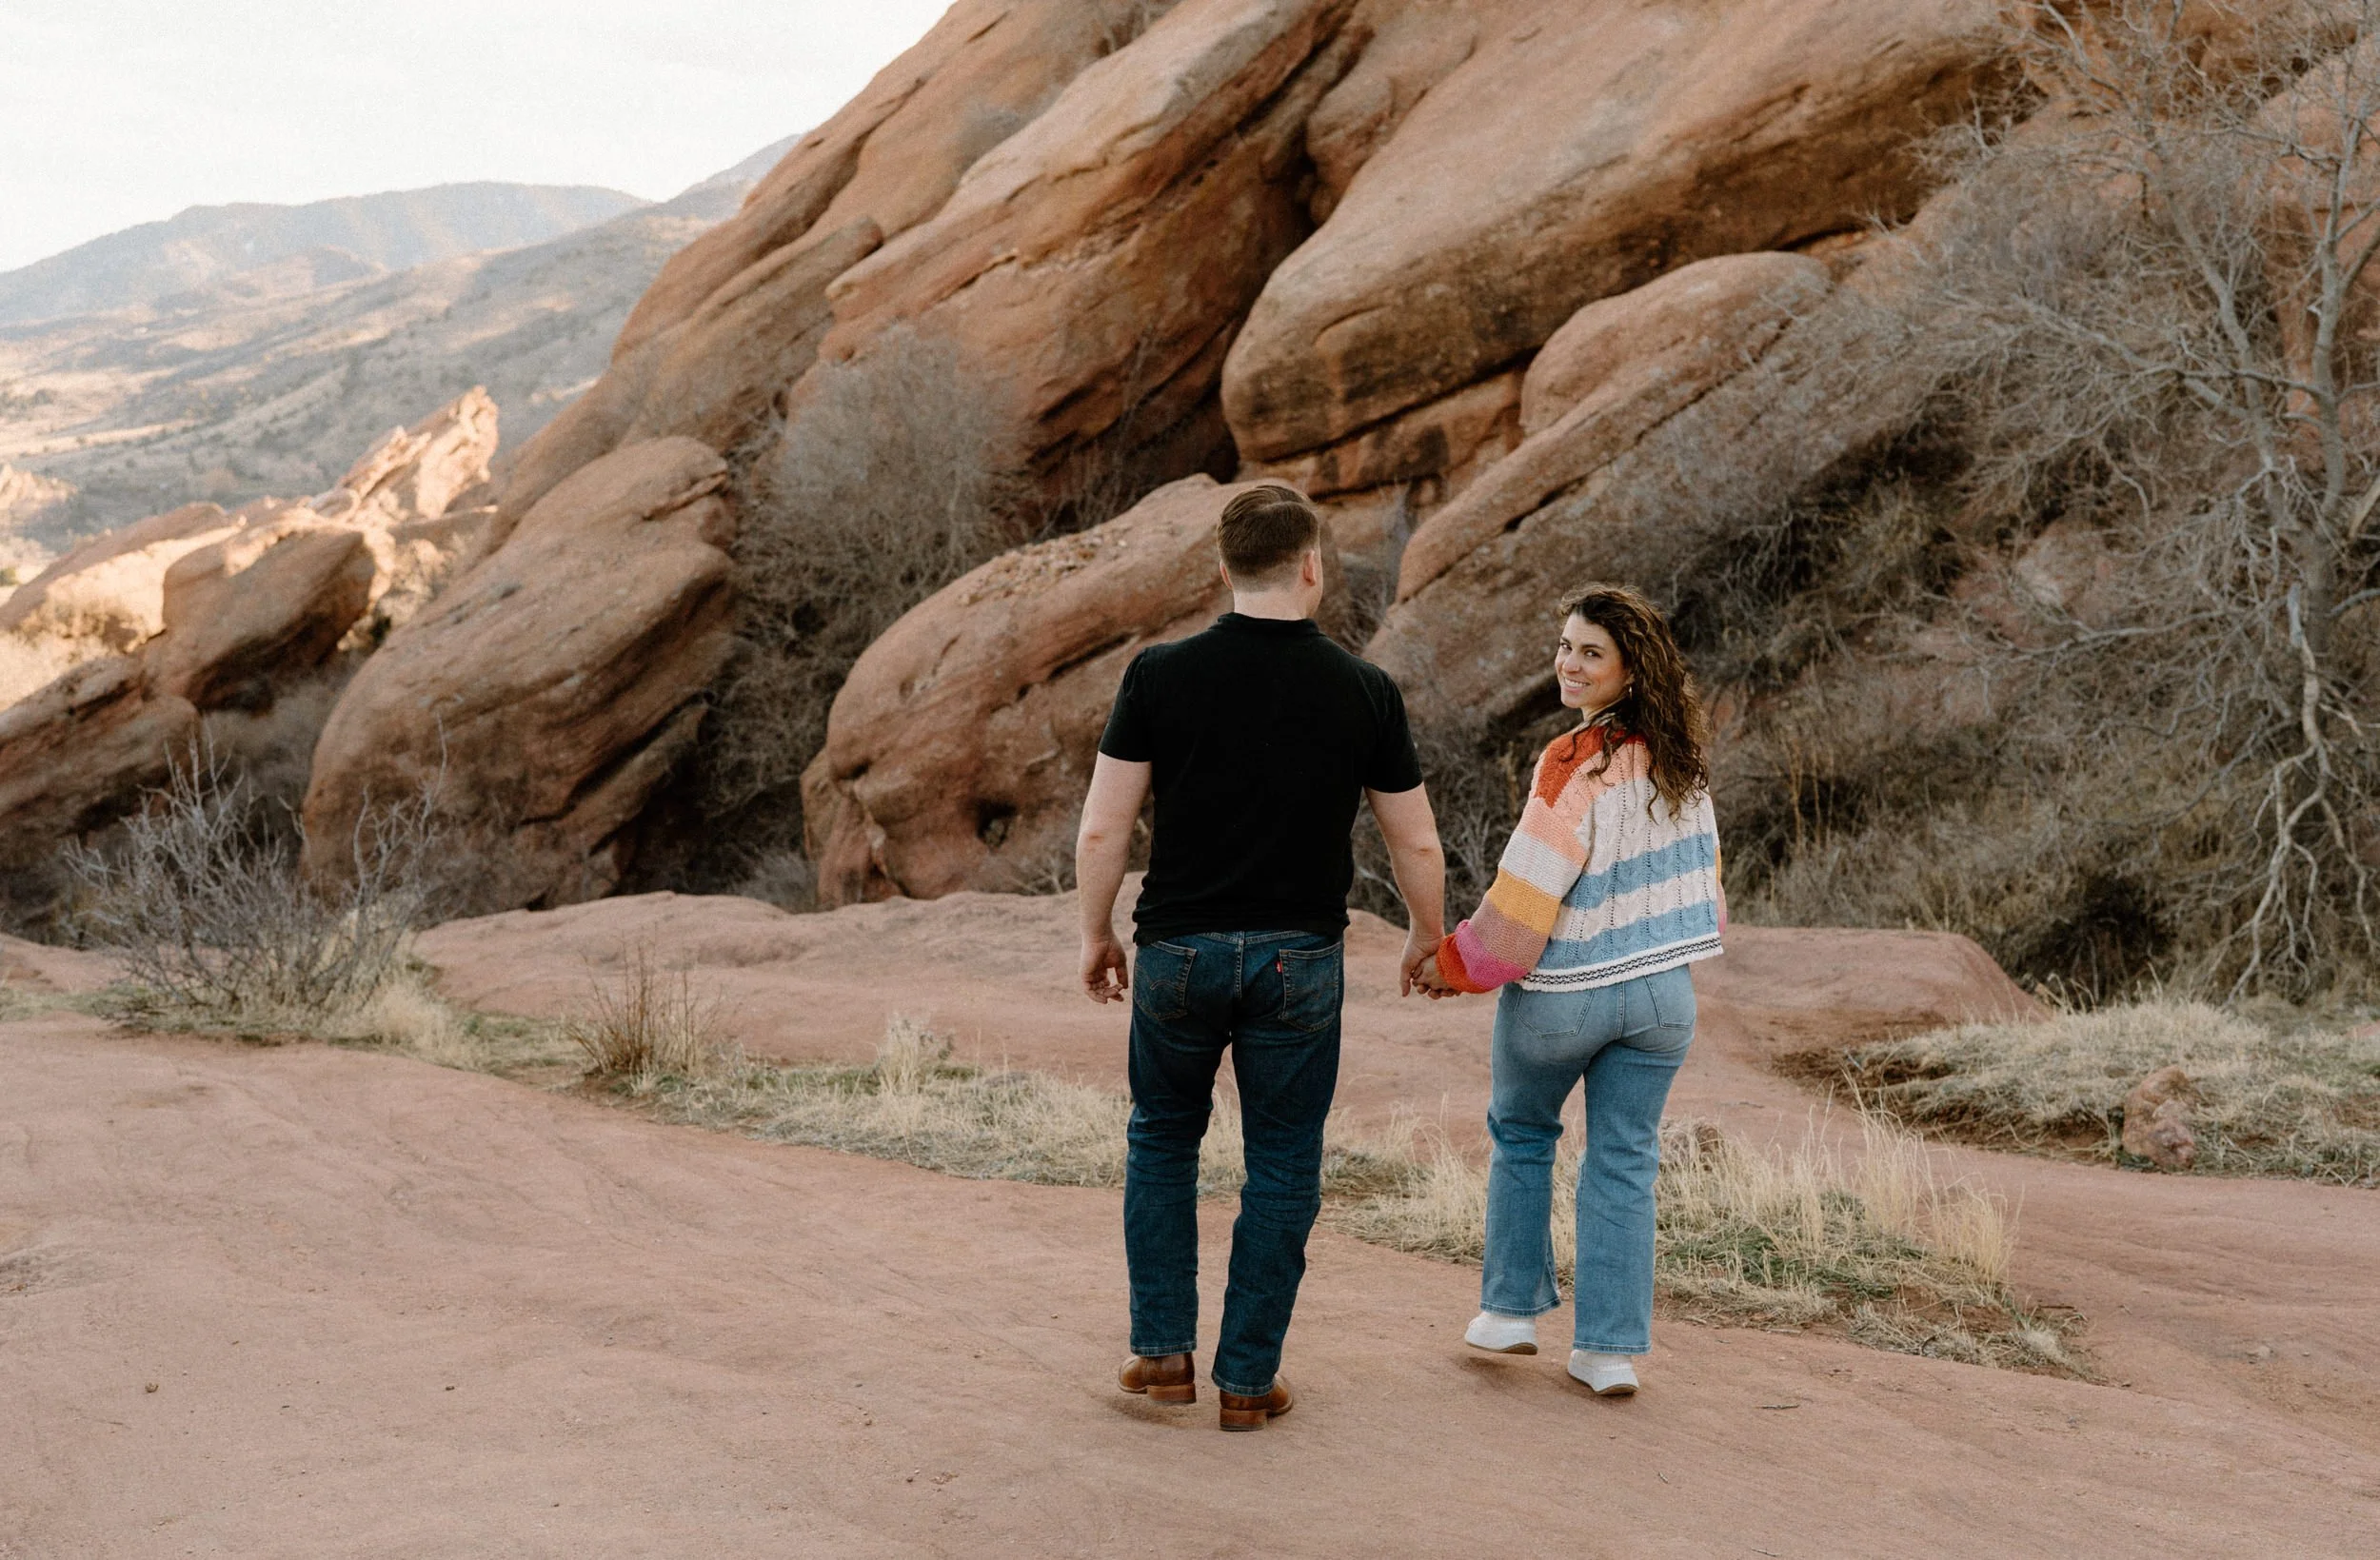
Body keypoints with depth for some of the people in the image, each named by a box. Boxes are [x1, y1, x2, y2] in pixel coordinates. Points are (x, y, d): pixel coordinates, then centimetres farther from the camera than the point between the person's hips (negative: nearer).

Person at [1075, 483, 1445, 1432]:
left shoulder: (1160, 675, -7)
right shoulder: (1363, 693, -5)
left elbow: (1102, 830, -5)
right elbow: (1416, 843, 3)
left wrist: (1096, 935, 10)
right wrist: (1427, 937, 20)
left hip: (1178, 949, 1)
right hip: (1298, 961, 0)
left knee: (1162, 1139, 20)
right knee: (1283, 1166, 11)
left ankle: (1164, 1351, 19)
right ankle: (1247, 1380, 14)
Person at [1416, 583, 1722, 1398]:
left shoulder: (1575, 765, -20)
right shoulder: (1681, 758, 1)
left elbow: (1526, 896, -19)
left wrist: (1452, 965, -7)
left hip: (1563, 994, -5)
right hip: (1663, 993, 5)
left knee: (1520, 1134, 19)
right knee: (1624, 1162, 10)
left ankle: (1512, 1308, 24)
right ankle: (1610, 1347, 10)